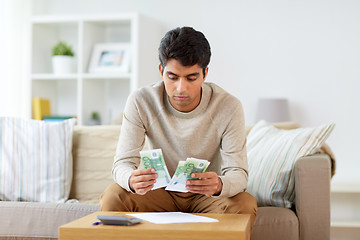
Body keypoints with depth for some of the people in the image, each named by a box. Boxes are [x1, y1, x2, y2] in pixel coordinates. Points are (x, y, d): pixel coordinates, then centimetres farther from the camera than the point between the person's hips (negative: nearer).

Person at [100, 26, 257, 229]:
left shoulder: (229, 107, -19)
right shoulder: (140, 102, -16)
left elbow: (238, 173, -19)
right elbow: (123, 162, -16)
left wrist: (219, 185, -46)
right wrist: (132, 180, -43)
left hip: (206, 195, 0)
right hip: (160, 192, 1)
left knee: (245, 205, -31)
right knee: (113, 197, -27)